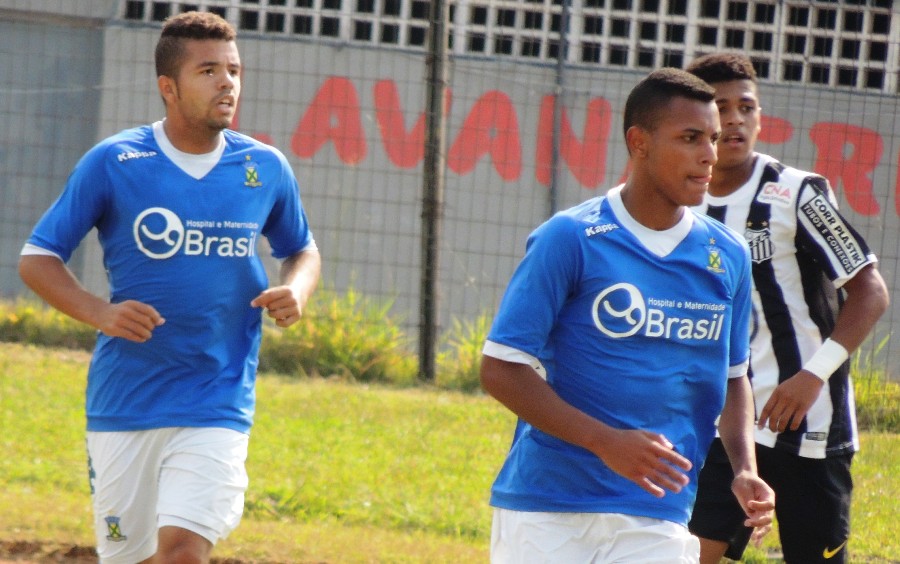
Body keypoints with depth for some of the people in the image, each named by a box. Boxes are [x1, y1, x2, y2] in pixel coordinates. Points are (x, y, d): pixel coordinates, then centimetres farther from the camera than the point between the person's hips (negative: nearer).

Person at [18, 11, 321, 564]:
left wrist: (296, 290, -3)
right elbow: (37, 258, 1)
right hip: (124, 404, 0)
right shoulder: (112, 163, -4)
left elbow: (302, 249, 21)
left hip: (217, 407, 0)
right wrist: (99, 312, -17)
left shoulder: (266, 169, 4)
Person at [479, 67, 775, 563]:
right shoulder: (568, 239, -7)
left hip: (657, 521, 3)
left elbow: (733, 375, 20)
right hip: (546, 516, -3)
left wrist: (745, 467, 2)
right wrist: (605, 441, -19)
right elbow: (500, 369, -9)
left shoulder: (728, 257, 7)